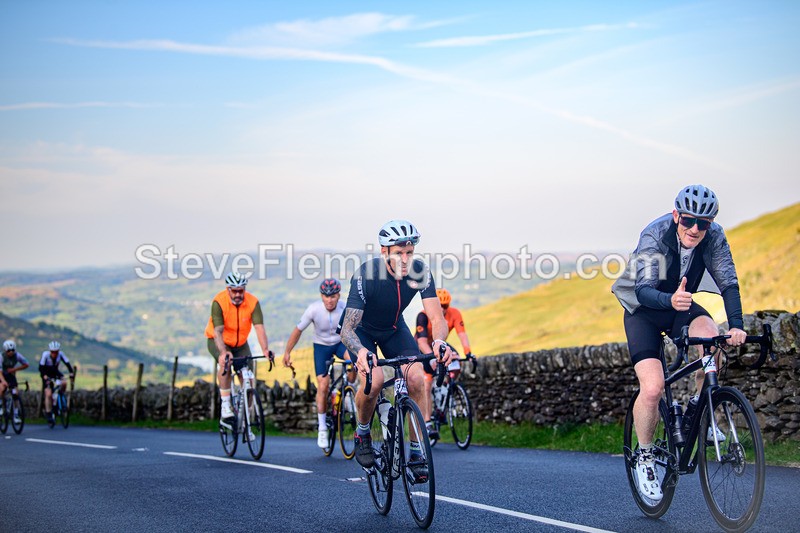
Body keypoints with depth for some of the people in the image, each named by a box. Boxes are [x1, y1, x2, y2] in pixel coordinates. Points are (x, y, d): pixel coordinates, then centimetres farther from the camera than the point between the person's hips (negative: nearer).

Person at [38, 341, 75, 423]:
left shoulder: (60, 354, -20)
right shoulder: (45, 354, -27)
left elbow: (67, 364, -24)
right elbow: (41, 367, -29)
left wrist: (71, 373, -38)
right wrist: (45, 376, -43)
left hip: (55, 372, 3)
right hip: (47, 374, -3)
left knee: (64, 383, -27)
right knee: (48, 394, -17)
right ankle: (48, 413, -5)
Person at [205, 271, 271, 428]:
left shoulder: (253, 302, -21)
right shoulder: (219, 302, -27)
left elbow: (259, 328, -29)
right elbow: (218, 331, -35)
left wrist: (265, 350, -45)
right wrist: (223, 352, -52)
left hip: (240, 344, 3)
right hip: (217, 342, -3)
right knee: (225, 363, -35)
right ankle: (225, 406, -24)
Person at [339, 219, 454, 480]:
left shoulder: (420, 271, -24)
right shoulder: (366, 275, -34)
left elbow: (437, 318, -27)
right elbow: (347, 330, -37)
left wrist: (439, 341, -51)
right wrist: (361, 351, -59)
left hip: (394, 328, 3)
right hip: (363, 329, -3)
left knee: (416, 378, -20)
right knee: (374, 379, -29)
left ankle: (416, 451, -7)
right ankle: (362, 433, 0)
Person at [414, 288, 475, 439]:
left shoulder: (454, 314, -20)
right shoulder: (424, 316, -30)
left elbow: (462, 334, -29)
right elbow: (422, 341, -37)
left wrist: (468, 353, -46)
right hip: (422, 352, -4)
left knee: (455, 368, -24)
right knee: (426, 386, -18)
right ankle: (427, 424, -18)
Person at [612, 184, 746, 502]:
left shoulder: (714, 237, -17)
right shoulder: (654, 236, -28)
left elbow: (728, 282, -22)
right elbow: (643, 290, -38)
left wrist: (736, 326, -38)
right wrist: (670, 300, -59)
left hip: (681, 307, 3)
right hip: (644, 312, -3)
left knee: (710, 337, -32)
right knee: (652, 388, -20)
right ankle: (644, 457, 5)